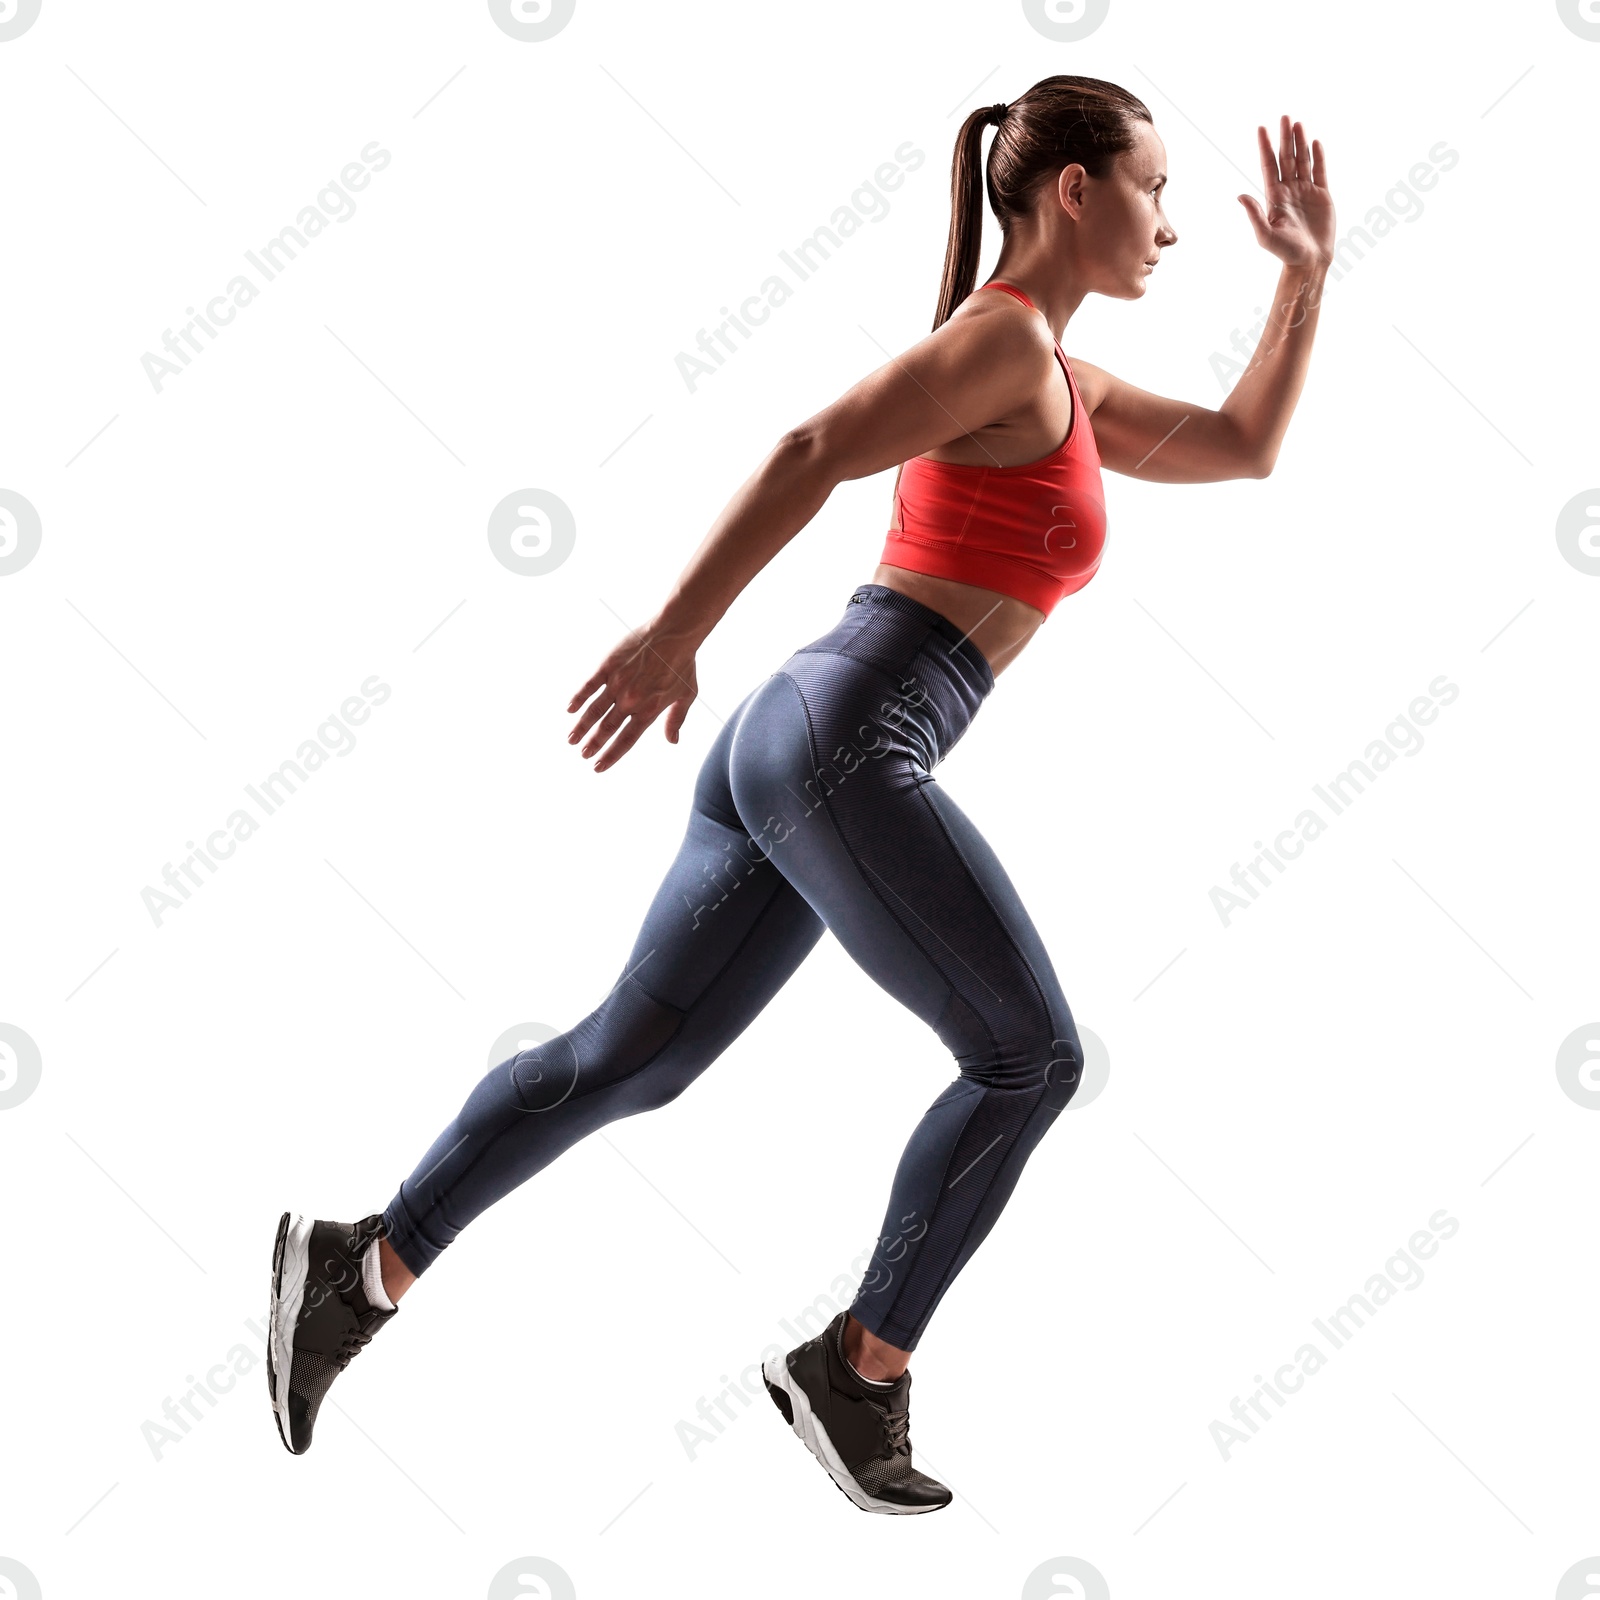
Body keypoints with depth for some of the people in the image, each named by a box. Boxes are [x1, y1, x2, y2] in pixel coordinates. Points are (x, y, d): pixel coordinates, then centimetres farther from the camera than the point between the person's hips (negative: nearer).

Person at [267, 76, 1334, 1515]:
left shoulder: (1051, 383, 25)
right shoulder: (1005, 334, -5)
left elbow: (1246, 450, 30)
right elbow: (808, 454, -16)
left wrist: (1309, 273, 25)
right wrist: (672, 634, -21)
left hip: (790, 753, 10)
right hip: (841, 747, -10)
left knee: (632, 1059, 11)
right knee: (1030, 1057, 1)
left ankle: (363, 1270, 12)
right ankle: (860, 1370, 8)